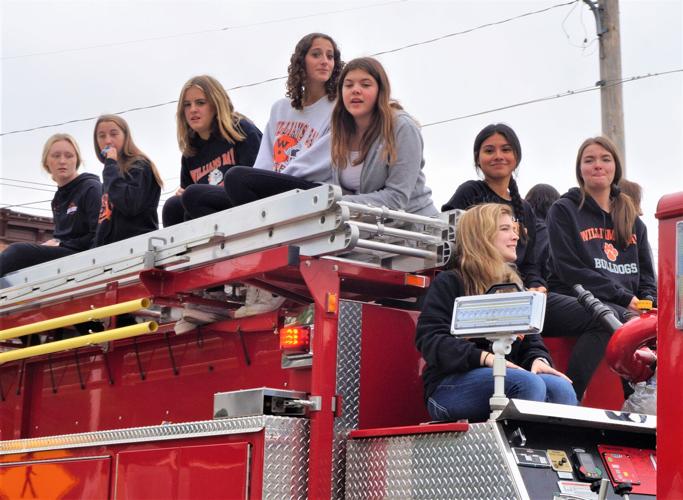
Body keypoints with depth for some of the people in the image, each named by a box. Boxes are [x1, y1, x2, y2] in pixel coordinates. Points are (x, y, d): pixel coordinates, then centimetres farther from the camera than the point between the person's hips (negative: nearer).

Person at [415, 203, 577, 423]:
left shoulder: (514, 287, 25)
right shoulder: (448, 283, 5)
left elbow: (531, 340, 19)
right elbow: (429, 339, -9)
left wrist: (539, 359, -7)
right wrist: (483, 357, -23)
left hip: (507, 379, 6)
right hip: (451, 385, -5)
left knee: (561, 388, -26)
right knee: (528, 383, -33)